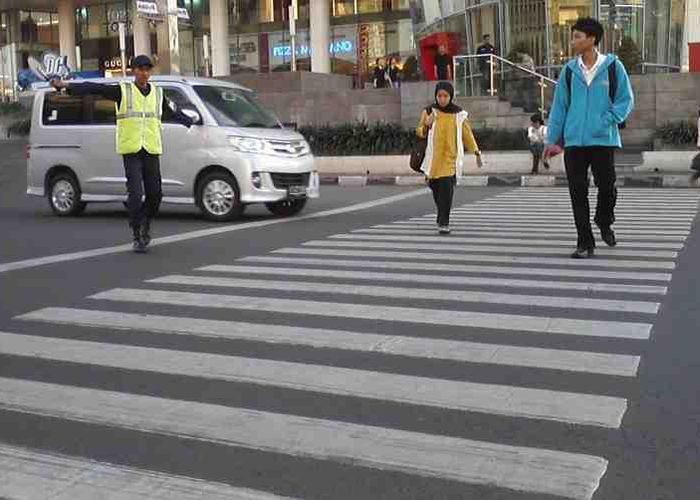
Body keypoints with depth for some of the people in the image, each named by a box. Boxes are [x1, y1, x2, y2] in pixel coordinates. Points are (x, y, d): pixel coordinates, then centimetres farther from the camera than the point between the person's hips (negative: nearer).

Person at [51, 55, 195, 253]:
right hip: (131, 150, -3)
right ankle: (137, 236, -1)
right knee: (135, 194, -10)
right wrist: (67, 86, -14)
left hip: (151, 150, 3)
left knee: (155, 194, 4)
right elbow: (95, 88, -5)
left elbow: (174, 112, 26)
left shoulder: (158, 94, 14)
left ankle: (145, 224, 29)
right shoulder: (122, 91, 2)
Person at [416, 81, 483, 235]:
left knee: (446, 189, -15)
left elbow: (467, 133, 7)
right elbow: (420, 133, 1)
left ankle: (443, 222, -14)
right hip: (433, 157, 1)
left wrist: (476, 152, 1)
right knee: (437, 190, 10)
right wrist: (426, 125, -21)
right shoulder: (429, 111, 0)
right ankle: (443, 218, 34)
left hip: (450, 156, -1)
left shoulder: (458, 113, 1)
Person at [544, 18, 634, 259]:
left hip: (603, 140, -2)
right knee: (578, 193, 1)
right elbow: (559, 105, 9)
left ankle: (604, 222, 32)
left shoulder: (613, 66, -1)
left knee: (607, 186, 0)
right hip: (573, 141, 2)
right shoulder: (570, 70, 6)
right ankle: (585, 243, 11)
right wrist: (552, 139, 6)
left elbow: (626, 99, 3)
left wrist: (608, 120, -11)